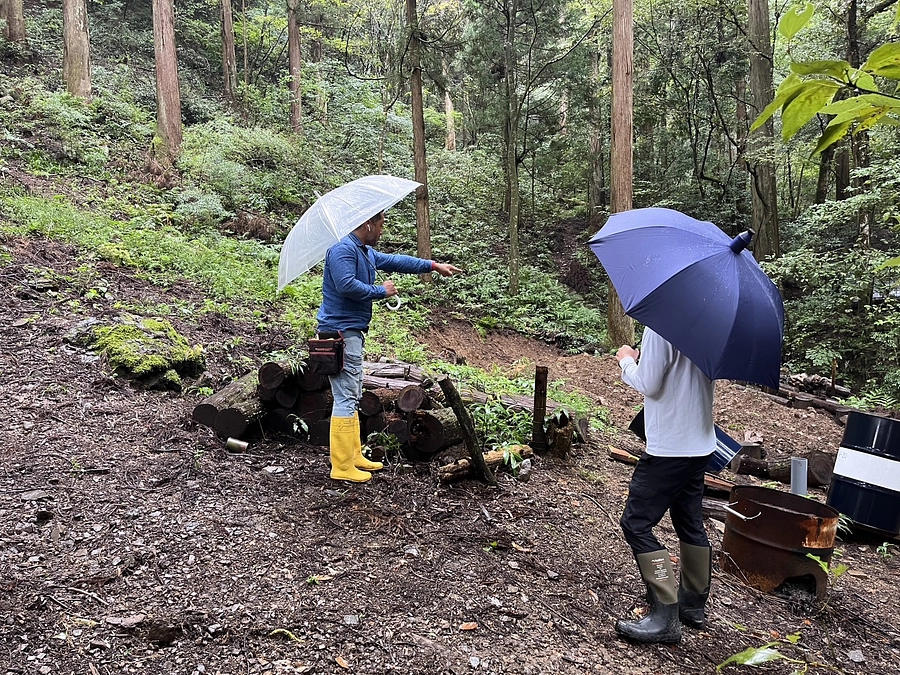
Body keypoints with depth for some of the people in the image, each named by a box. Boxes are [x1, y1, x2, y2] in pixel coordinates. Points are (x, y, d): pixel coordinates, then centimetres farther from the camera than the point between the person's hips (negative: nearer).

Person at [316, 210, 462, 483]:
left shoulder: (367, 253, 17)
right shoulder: (343, 250, -14)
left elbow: (396, 261, 25)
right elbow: (346, 285, -26)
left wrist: (434, 265, 25)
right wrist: (381, 291, -13)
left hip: (352, 332, 11)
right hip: (341, 332, -11)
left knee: (353, 396, 16)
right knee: (346, 398, -9)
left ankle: (354, 456, 26)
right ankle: (342, 467, -4)